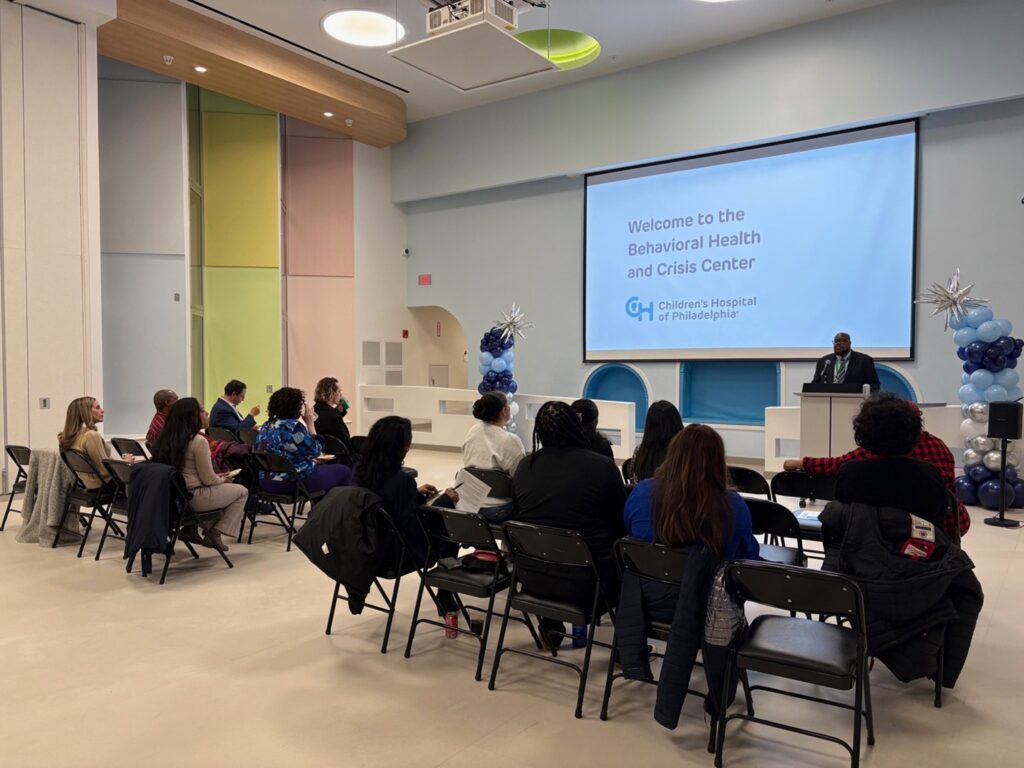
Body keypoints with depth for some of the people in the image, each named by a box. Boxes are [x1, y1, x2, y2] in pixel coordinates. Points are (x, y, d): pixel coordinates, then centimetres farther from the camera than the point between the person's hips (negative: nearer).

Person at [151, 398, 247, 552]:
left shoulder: (168, 439, 6)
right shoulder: (198, 441, -18)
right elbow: (208, 479, -15)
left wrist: (217, 477, 16)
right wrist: (222, 480, 6)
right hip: (193, 497, -8)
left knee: (219, 489, 32)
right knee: (242, 491, 10)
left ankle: (190, 529, 19)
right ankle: (215, 533, 2)